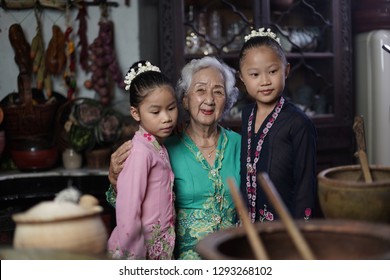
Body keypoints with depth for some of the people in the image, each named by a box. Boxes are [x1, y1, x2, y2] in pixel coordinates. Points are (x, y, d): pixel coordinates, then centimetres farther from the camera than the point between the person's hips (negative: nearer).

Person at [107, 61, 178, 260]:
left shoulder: (158, 146, 7)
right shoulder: (141, 151, -19)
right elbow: (128, 208, -22)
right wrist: (133, 254, -20)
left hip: (159, 245, 8)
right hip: (138, 248, -8)